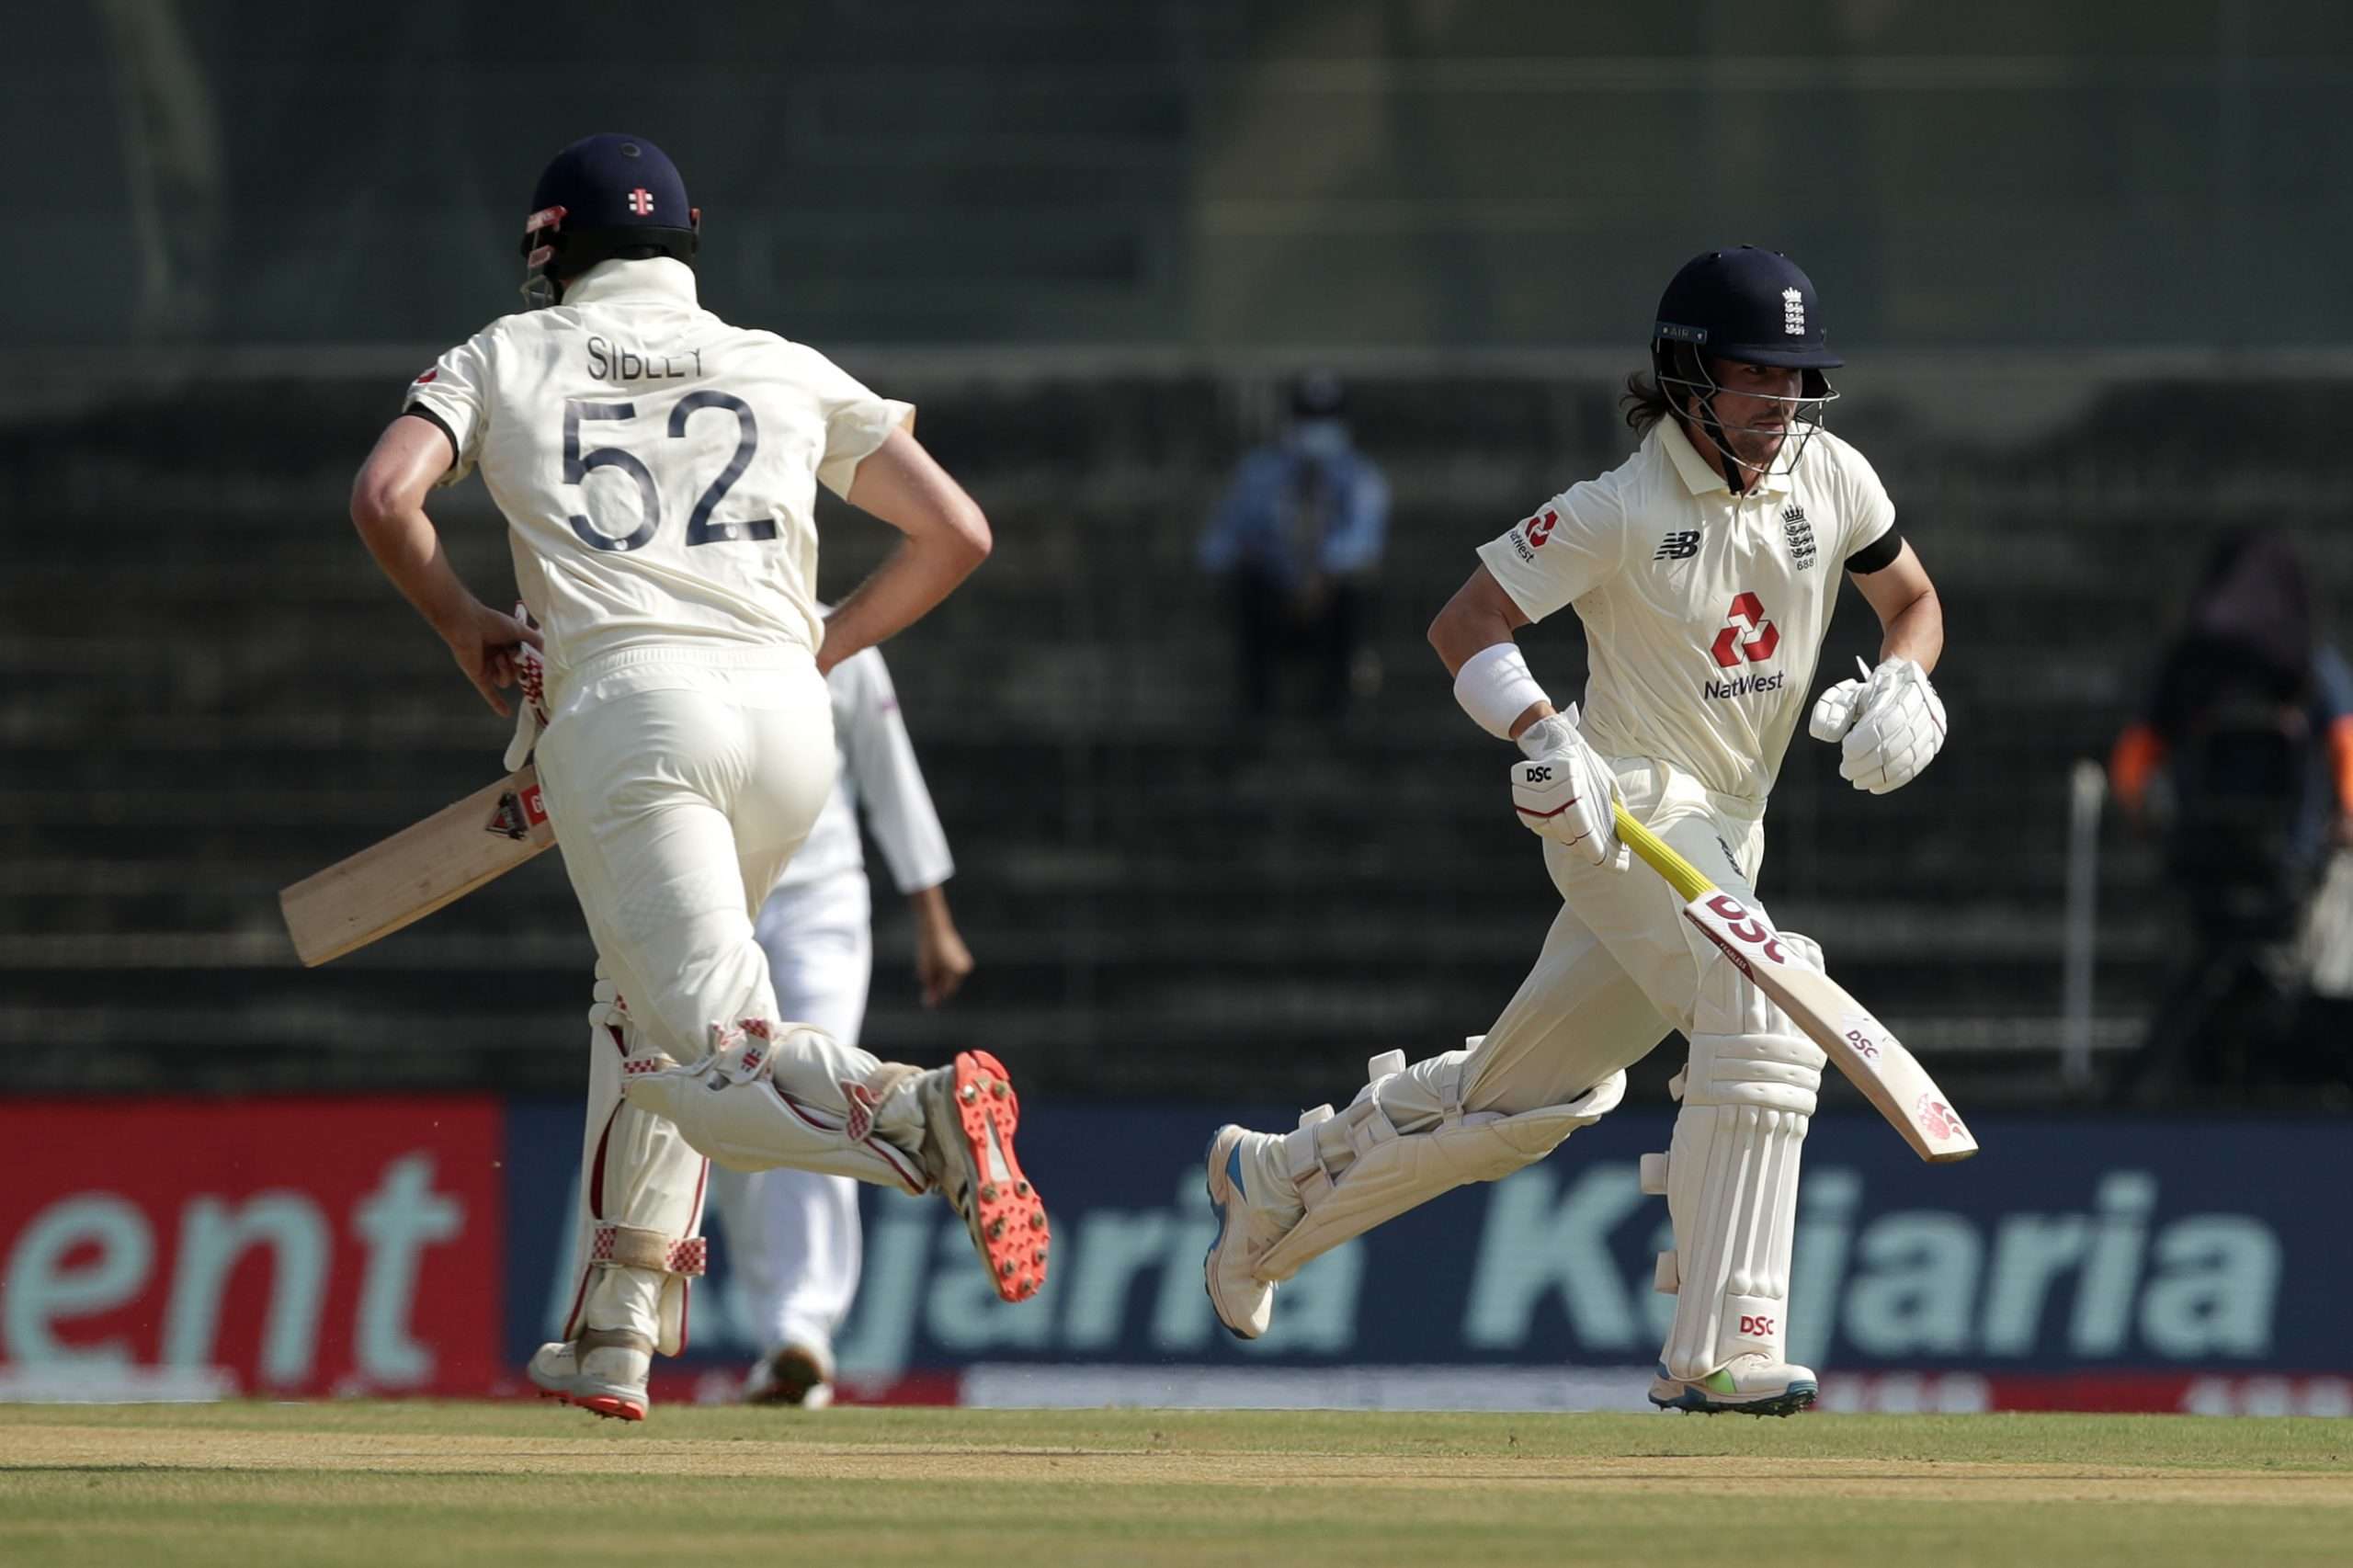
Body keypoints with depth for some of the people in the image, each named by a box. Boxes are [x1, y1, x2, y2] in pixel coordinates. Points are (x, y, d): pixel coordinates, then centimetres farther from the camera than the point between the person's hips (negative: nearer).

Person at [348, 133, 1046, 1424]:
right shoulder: (789, 372, 22)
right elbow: (956, 532, 15)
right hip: (786, 713, 4)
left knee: (704, 1063, -13)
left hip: (626, 709, -4)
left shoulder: (509, 357, 17)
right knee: (644, 1002, 26)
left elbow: (384, 496, 2)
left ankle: (920, 1114, -42)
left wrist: (464, 626, 18)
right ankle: (615, 1338, 22)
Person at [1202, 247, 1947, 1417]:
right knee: (1763, 1018, -28)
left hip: (1725, 830, 7)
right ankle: (1717, 1353, -28)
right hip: (1625, 807, -7)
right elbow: (1463, 624, -12)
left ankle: (1273, 1181, 39)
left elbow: (1912, 598, 16)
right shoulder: (1620, 512, -15)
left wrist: (1902, 685, -6)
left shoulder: (1830, 476, 2)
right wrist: (1544, 737, -29)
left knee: (1524, 1096, 16)